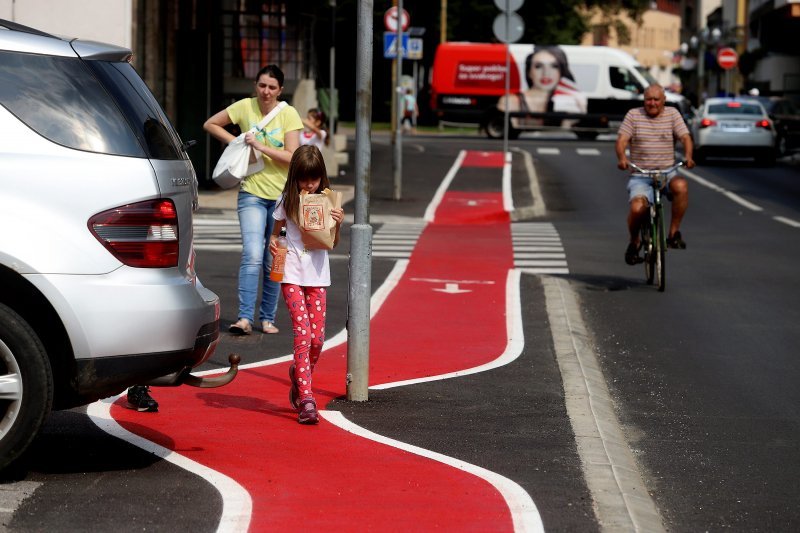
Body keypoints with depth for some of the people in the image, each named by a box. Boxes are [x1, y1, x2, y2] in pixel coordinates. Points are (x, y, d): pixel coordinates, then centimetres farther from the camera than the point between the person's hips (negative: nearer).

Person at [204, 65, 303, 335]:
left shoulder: (288, 114, -5)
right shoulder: (245, 107, -1)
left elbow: (292, 158, -11)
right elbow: (210, 124, 10)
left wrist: (261, 147, -19)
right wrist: (234, 141, -2)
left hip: (282, 194, 0)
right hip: (252, 192, 0)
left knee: (274, 261, 7)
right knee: (252, 256, -16)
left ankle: (267, 318, 18)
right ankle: (245, 318, -19)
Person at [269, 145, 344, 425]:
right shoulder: (288, 201, 1)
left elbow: (333, 243, 10)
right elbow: (275, 232, 12)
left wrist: (338, 223, -9)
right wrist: (273, 243, -10)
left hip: (318, 274, 2)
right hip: (292, 273, -2)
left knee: (317, 338, 0)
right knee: (303, 333, -13)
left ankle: (298, 374, 31)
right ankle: (306, 400, -14)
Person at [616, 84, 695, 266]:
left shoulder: (672, 114, 8)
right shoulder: (634, 115, 5)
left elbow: (685, 137, -2)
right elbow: (621, 140, -4)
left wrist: (688, 156, -24)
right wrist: (622, 158, -26)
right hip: (640, 176, -1)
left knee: (681, 186, -35)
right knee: (637, 208, -29)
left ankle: (674, 232, -18)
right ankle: (634, 242, 4)